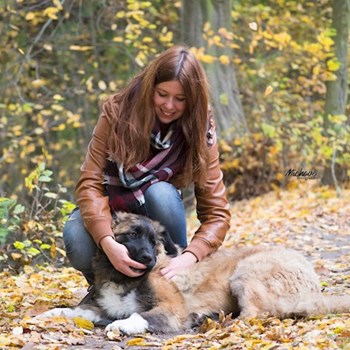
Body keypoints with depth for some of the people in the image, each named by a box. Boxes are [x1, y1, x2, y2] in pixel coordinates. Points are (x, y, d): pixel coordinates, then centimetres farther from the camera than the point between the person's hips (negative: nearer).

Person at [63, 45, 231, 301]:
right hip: (109, 209, 0)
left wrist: (189, 257, -38)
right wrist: (108, 243, -39)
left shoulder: (200, 133, -15)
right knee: (77, 240, -34)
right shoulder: (118, 111, -18)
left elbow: (216, 213, -18)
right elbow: (90, 182, -23)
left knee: (160, 192, -33)